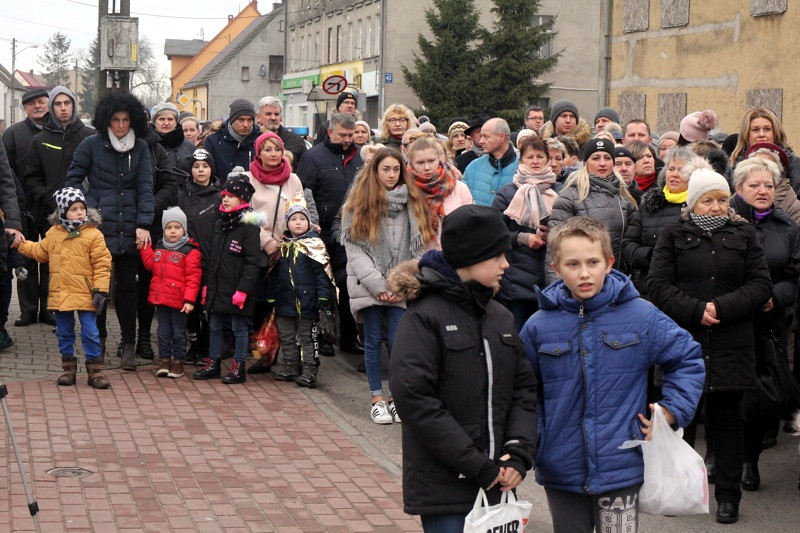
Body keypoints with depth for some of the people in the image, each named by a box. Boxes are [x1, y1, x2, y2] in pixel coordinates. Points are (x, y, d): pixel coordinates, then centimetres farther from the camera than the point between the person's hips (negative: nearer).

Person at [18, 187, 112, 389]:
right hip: (60, 294, 5)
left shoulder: (93, 235, -8)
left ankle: (95, 369, 7)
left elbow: (102, 264, -9)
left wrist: (101, 290, -13)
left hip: (85, 294, -5)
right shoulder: (53, 234, 7)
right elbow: (40, 251, 24)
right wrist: (20, 244, 18)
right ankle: (68, 367, 24)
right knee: (64, 333, 12)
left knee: (90, 333, -2)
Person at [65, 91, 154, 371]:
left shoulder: (140, 148, 8)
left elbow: (145, 186, 3)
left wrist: (144, 224, -6)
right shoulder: (92, 145, 2)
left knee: (127, 285, 3)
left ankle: (128, 343, 11)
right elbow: (73, 178, 7)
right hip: (98, 227, -1)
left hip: (129, 229, 1)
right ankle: (98, 340, 18)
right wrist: (87, 208, -6)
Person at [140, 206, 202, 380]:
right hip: (160, 299, 6)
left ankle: (178, 362, 16)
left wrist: (189, 300, -19)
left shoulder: (190, 251, -11)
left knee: (178, 333, 6)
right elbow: (150, 264, 20)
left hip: (178, 301, -6)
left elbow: (193, 278, -13)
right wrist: (144, 247, 9)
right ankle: (164, 361, 21)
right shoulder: (159, 248, 9)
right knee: (163, 332, 12)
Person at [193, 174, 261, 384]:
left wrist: (243, 289, -19)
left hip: (236, 290, -7)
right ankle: (213, 364, 23)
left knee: (239, 328, 3)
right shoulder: (219, 225, 12)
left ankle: (238, 368, 10)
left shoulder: (249, 227, -10)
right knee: (214, 327, 13)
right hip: (217, 288, 7)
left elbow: (252, 263, -14)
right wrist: (207, 284, 14)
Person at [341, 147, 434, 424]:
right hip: (369, 285, -1)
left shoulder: (412, 202, 8)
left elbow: (418, 247, 5)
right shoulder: (358, 203, 3)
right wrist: (377, 284, -10)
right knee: (374, 341, 4)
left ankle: (395, 397, 8)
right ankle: (377, 399, 12)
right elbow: (353, 247, -3)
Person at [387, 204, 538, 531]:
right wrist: (477, 465, -17)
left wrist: (519, 453, -6)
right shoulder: (424, 317, -10)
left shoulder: (500, 317, 12)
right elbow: (414, 399, -17)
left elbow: (524, 388, 11)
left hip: (495, 484, 6)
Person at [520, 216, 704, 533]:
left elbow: (688, 360, 7)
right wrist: (531, 438, 1)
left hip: (620, 469, -2)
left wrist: (671, 412, -3)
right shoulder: (539, 326, -1)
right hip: (561, 470, 2)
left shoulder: (641, 316, -5)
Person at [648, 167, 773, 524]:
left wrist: (722, 307, -13)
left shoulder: (743, 235, 8)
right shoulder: (674, 236, 5)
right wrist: (695, 311, -16)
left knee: (726, 420, 6)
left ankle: (728, 496, 14)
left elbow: (761, 285, 1)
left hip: (730, 345, 1)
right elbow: (658, 286, -3)